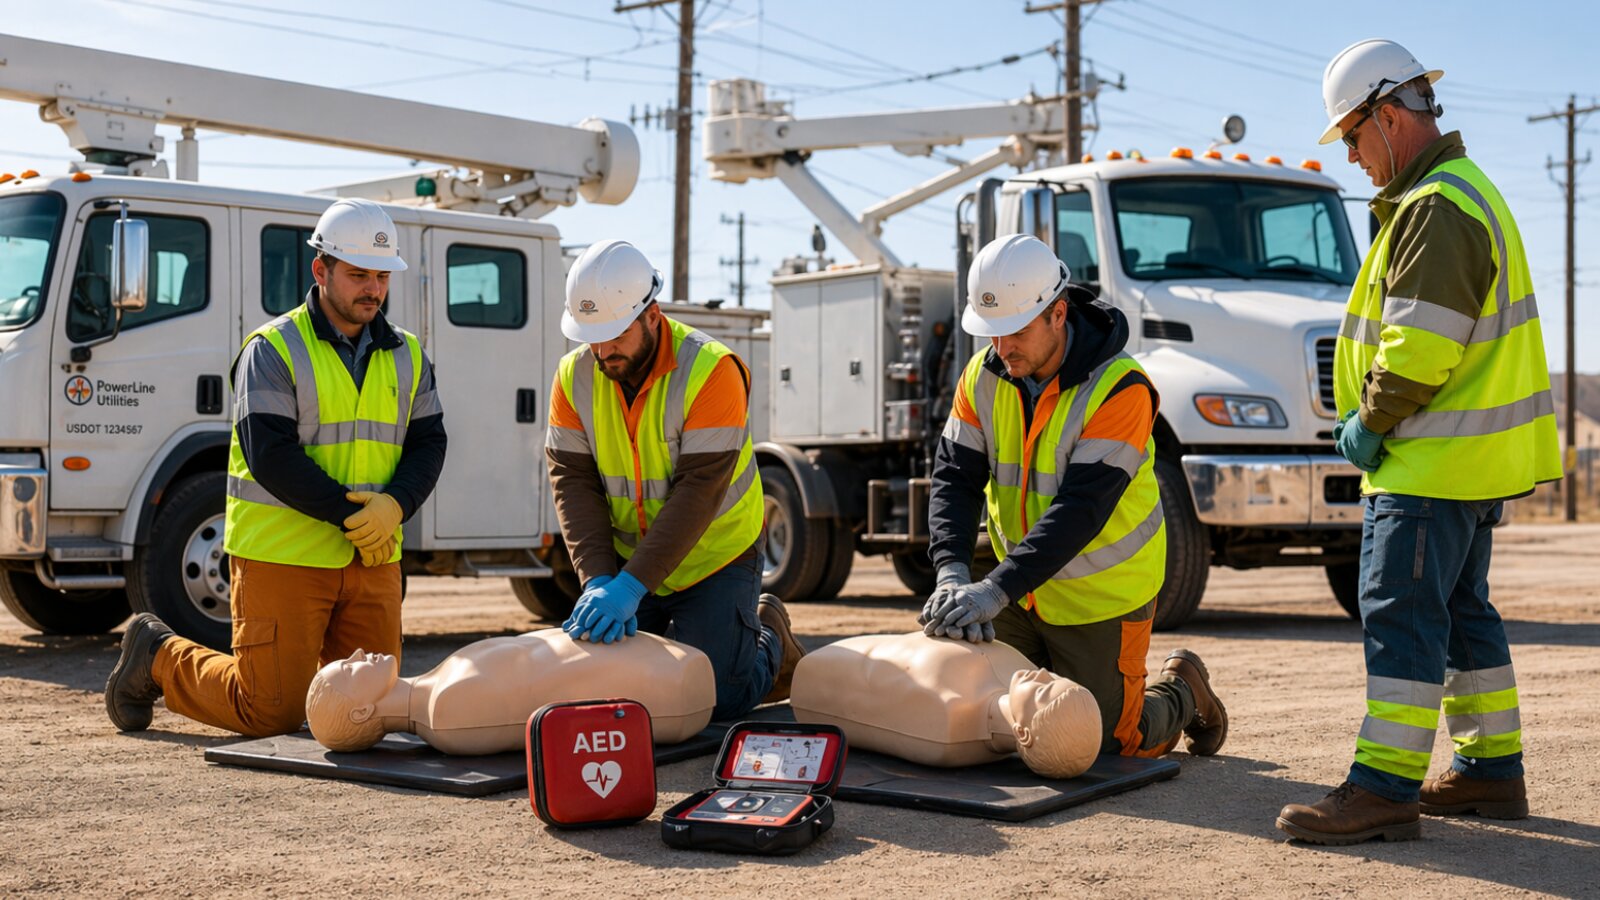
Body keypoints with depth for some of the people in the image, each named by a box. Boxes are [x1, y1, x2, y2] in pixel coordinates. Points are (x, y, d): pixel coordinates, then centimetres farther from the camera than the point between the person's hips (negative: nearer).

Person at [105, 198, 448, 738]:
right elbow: (270, 454, -14)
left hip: (373, 561, 6)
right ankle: (156, 656, 21)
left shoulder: (406, 356, 12)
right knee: (273, 713, -3)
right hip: (283, 554, -5)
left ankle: (295, 661, 32)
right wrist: (351, 514, -17)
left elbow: (428, 442, 7)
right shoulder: (274, 349, -5)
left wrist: (395, 505, -13)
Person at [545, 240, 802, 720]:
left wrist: (630, 585, -34)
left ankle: (770, 637, 26)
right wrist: (597, 581, -24)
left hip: (713, 556, -4)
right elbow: (572, 481, -11)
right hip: (626, 556, 4)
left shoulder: (712, 371, -25)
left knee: (723, 699, -7)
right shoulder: (575, 375, -9)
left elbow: (699, 491, -29)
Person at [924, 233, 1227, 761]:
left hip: (1101, 593, -5)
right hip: (1021, 586, 6)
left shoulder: (1121, 389, -25)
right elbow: (955, 476, -9)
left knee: (1104, 741, 2)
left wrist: (997, 589, -37)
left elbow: (1082, 507, -30)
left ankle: (1183, 689, 32)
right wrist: (953, 572, -26)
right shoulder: (984, 375, -6)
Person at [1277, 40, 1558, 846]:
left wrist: (1369, 424, -11)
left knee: (1400, 613, -10)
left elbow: (1419, 349, -24)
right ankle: (1490, 770, 25)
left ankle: (1385, 789, -9)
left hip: (1433, 459, -11)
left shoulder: (1434, 210, -17)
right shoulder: (1465, 190, 19)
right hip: (1470, 458, 11)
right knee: (1460, 609, 16)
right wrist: (1373, 422, 14)